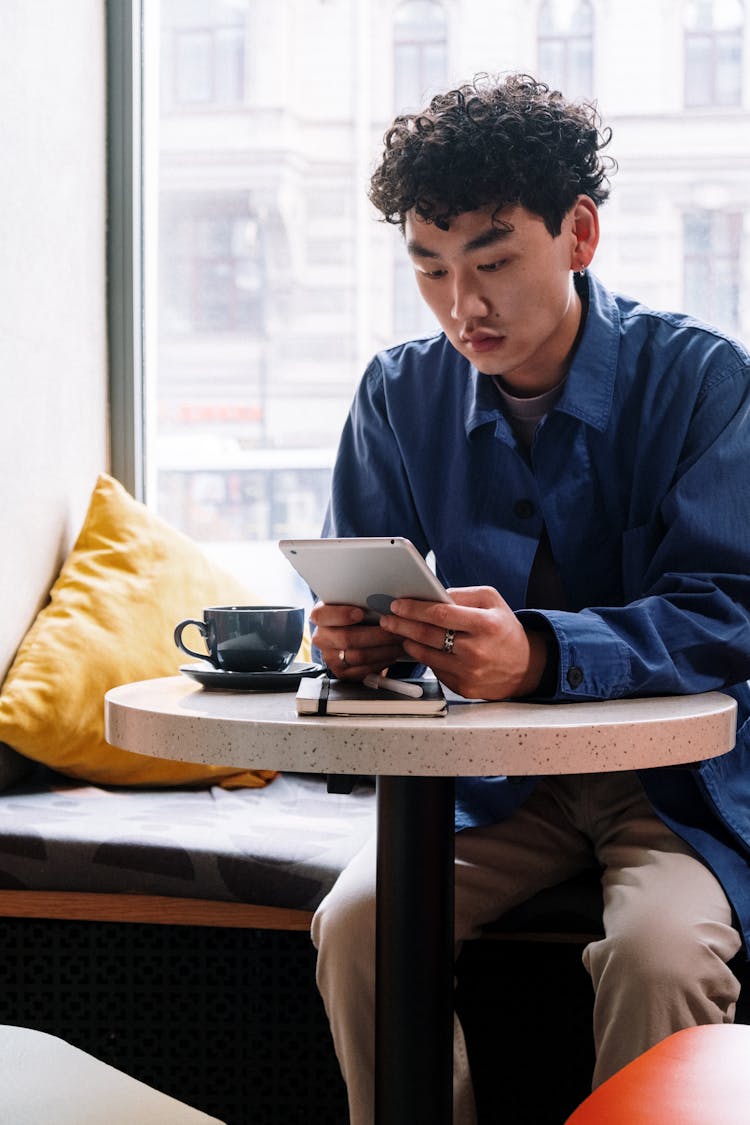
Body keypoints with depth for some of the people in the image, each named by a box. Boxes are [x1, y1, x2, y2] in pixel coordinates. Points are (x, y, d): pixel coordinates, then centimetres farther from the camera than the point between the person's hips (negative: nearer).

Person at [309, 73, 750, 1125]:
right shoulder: (399, 395, 2)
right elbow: (365, 589, 6)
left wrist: (540, 653, -36)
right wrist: (359, 637, -21)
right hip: (491, 779, 3)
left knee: (660, 951, -31)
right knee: (355, 922, -21)